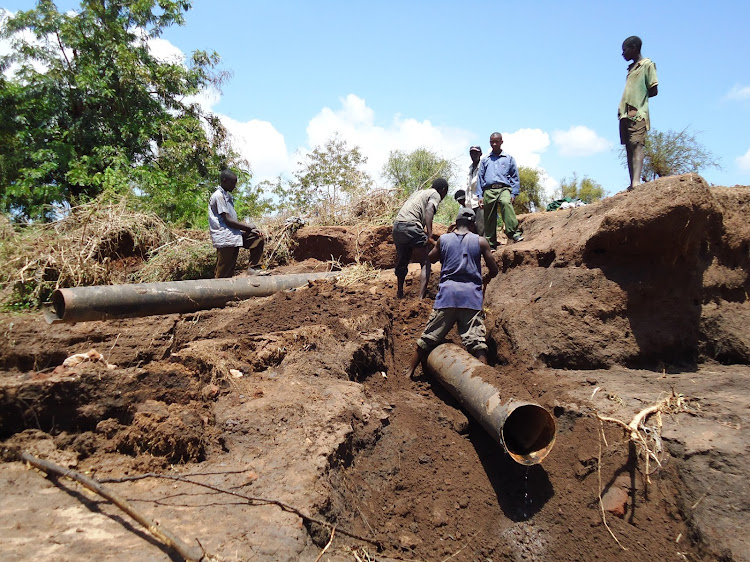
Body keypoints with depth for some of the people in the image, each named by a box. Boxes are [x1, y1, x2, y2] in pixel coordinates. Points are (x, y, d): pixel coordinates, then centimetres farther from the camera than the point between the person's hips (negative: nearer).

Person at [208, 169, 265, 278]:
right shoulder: (218, 196, -12)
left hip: (233, 236, 9)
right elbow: (228, 220, -17)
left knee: (257, 238, 5)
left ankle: (252, 268, 5)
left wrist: (250, 229, 4)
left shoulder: (227, 196, 18)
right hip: (225, 239, -9)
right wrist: (248, 226, -8)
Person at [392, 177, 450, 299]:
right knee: (426, 263, 1)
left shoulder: (418, 192, 29)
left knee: (402, 261, 23)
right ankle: (421, 297, -11)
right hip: (411, 226, -7)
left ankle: (400, 292, 37)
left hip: (397, 226, 7)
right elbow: (429, 210, -11)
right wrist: (429, 235, -21)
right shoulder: (435, 195, 8)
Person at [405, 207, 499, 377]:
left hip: (447, 293, 1)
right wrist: (484, 280, 29)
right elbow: (494, 270, 7)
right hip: (471, 294, -1)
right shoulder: (480, 241, 5)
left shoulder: (443, 239, 8)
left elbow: (431, 259, 27)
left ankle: (409, 372, 17)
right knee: (476, 340, -3)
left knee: (428, 337, 9)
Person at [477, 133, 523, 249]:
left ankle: (514, 232, -40)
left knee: (506, 203, -34)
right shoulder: (485, 160, 20)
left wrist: (514, 194, 0)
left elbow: (515, 177, 12)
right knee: (489, 218, -2)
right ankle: (491, 244, 5)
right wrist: (480, 196, 7)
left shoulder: (509, 158, 15)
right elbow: (480, 178, 17)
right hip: (488, 190, 3)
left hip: (504, 188, -2)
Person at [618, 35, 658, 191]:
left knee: (636, 146, -19)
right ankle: (632, 183, 1)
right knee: (629, 149, 2)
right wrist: (622, 109, 6)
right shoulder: (631, 68, 25)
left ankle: (636, 181, -32)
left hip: (637, 114, -8)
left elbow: (654, 90, -2)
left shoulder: (647, 64, 3)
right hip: (625, 114, 8)